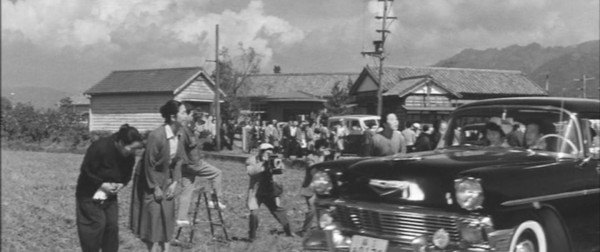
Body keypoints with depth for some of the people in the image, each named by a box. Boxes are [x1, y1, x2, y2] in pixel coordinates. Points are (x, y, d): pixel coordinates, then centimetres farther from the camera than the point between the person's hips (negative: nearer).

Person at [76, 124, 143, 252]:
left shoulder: (130, 155, -9)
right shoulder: (100, 148, -27)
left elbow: (127, 174, 8)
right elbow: (86, 171, -20)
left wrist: (121, 184, -11)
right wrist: (102, 185, -21)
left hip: (110, 195, 5)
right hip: (90, 195, -5)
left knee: (112, 225, 1)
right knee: (97, 224, -8)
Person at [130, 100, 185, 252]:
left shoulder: (180, 134, -6)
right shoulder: (156, 136, -27)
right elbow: (149, 164, -20)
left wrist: (175, 182, -1)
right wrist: (156, 188, -15)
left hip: (166, 179, 7)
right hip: (150, 179, -7)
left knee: (167, 215, 8)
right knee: (153, 215, -3)